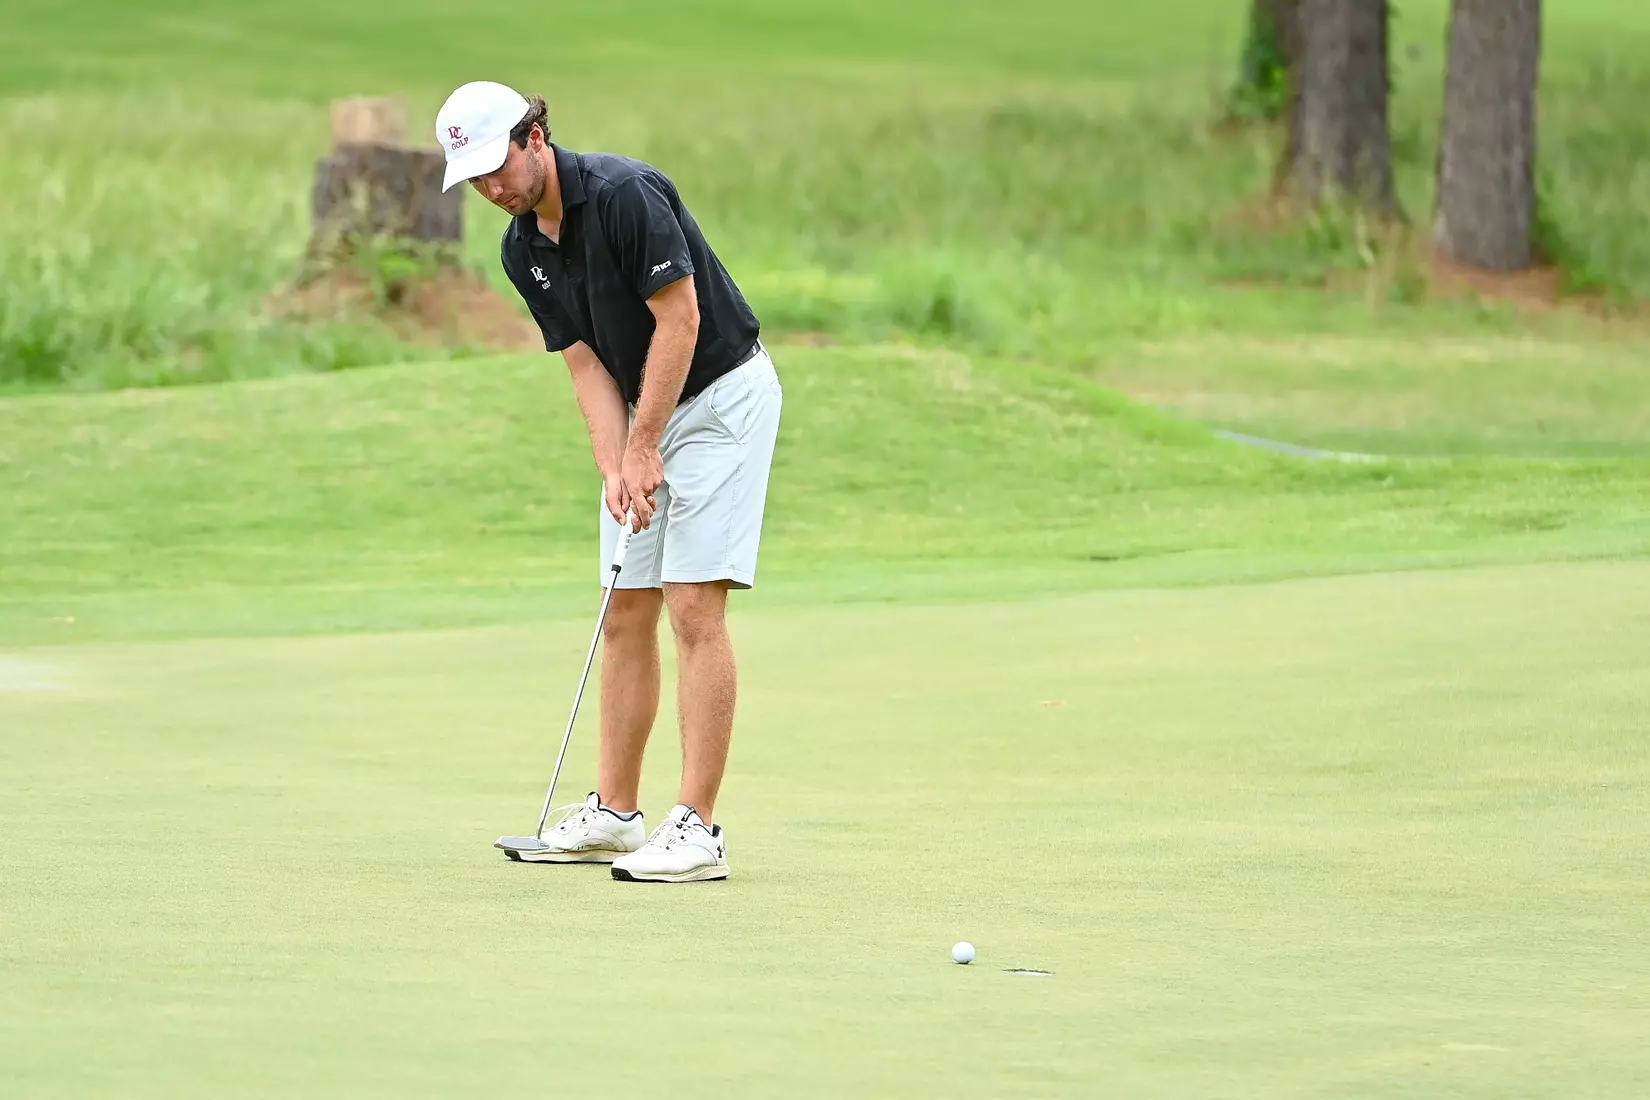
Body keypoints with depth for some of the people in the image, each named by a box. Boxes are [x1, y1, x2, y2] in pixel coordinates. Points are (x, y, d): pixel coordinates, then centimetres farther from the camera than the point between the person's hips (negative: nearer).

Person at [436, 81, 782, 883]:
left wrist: (643, 448, -18)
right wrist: (614, 470, -12)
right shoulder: (522, 250, 2)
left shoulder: (625, 194, -23)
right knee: (626, 613, 9)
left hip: (721, 395, -8)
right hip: (643, 411, 8)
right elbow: (587, 364, 2)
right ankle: (615, 812, 17)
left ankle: (697, 829, -15)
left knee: (694, 610, -14)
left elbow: (679, 319, -22)